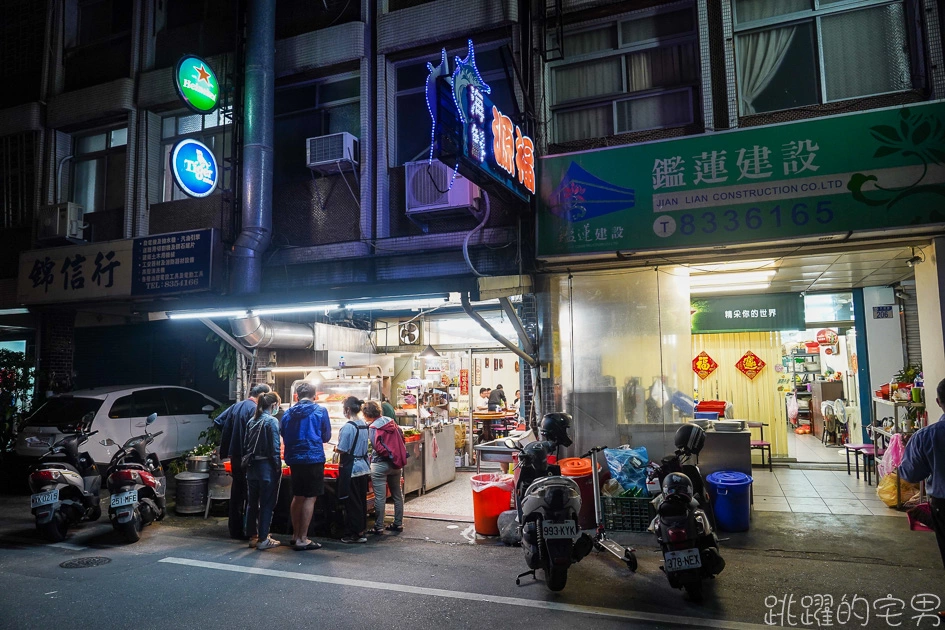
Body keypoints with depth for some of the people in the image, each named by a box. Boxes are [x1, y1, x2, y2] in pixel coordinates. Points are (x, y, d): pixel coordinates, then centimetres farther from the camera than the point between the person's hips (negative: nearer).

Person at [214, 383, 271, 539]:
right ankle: (248, 530, 5)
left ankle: (235, 529, 22)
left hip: (235, 455, 8)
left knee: (236, 492, 15)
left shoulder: (236, 406, 8)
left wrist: (231, 435, 15)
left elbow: (218, 421, 11)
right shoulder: (255, 409, -16)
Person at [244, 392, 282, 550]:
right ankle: (263, 539, 4)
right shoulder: (272, 421, -12)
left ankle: (252, 537, 22)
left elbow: (245, 445, 10)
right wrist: (278, 468, -9)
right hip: (267, 466, -7)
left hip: (252, 466, 7)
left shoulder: (252, 421, 8)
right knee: (267, 503, 0)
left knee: (252, 502, 14)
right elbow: (275, 448, -15)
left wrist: (248, 462, 14)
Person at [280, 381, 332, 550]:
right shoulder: (320, 411, -7)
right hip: (314, 458, -5)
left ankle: (295, 535, 27)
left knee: (297, 497, 17)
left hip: (294, 459, 5)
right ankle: (302, 539, 0)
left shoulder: (288, 413, 3)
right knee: (310, 498, 0)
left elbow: (284, 436, 12)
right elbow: (326, 436, 1)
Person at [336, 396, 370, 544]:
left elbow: (342, 450, -18)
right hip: (364, 466, 8)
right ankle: (362, 530, 22)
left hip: (351, 469, -8)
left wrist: (335, 449, 2)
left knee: (352, 502, 2)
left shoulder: (348, 427, -18)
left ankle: (356, 534, 9)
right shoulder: (364, 425, 6)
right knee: (362, 500, 14)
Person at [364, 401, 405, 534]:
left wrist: (370, 458, -2)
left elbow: (377, 448, -20)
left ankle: (379, 527, 6)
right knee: (397, 494, 15)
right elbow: (401, 438, 9)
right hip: (395, 463, 6)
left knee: (380, 497, 0)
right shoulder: (391, 421, 4)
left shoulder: (372, 428, -13)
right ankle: (398, 523, 22)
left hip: (380, 465, -6)